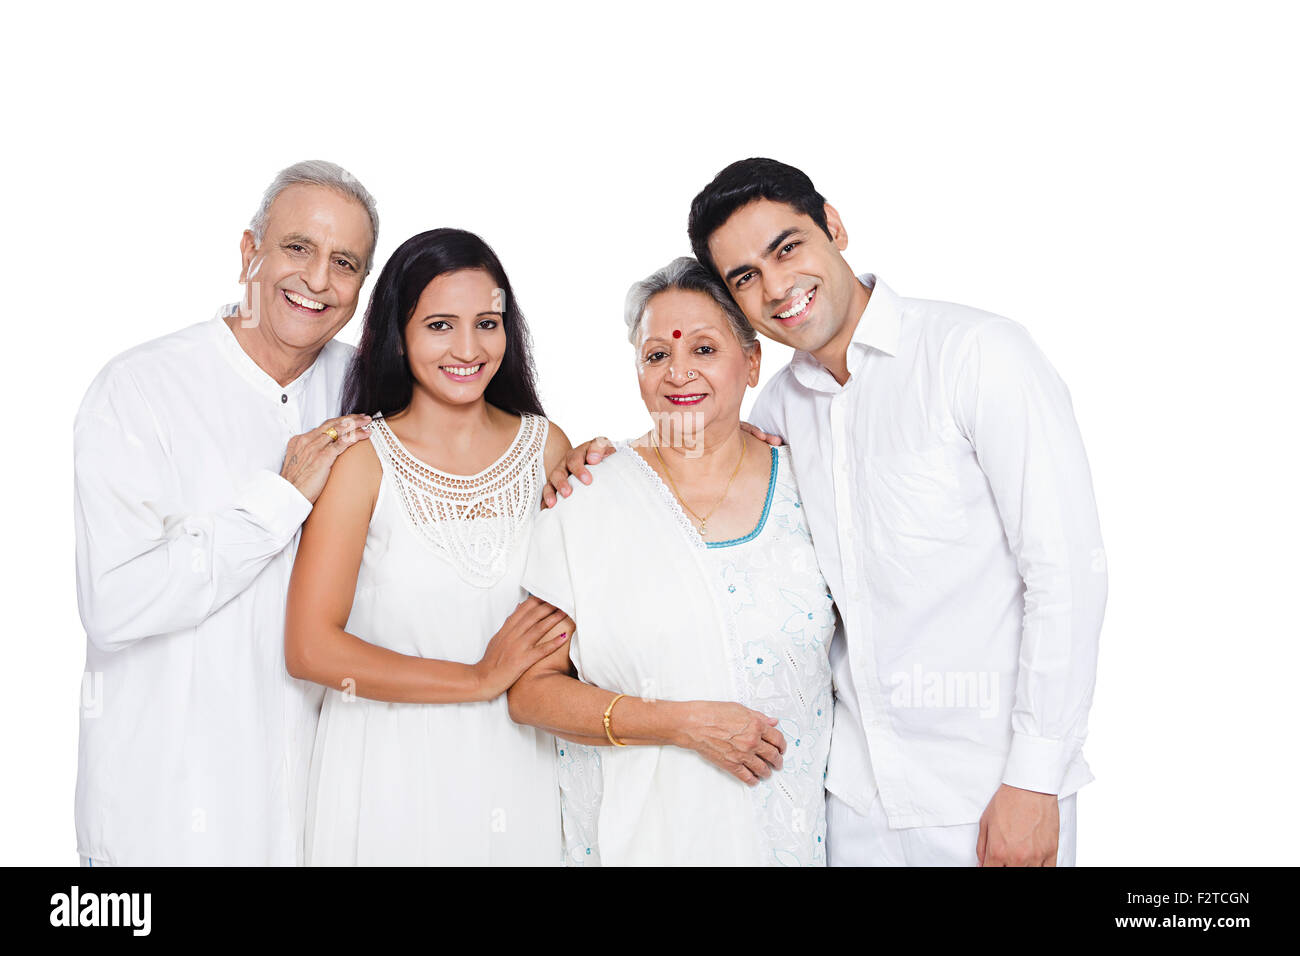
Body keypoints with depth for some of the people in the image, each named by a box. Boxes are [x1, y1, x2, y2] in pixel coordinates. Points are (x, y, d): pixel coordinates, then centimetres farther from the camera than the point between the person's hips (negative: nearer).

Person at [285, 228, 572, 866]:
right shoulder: (360, 459, -10)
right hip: (387, 769, -3)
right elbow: (310, 649, -15)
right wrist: (479, 679, -14)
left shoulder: (549, 447, 0)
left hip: (515, 764, 3)